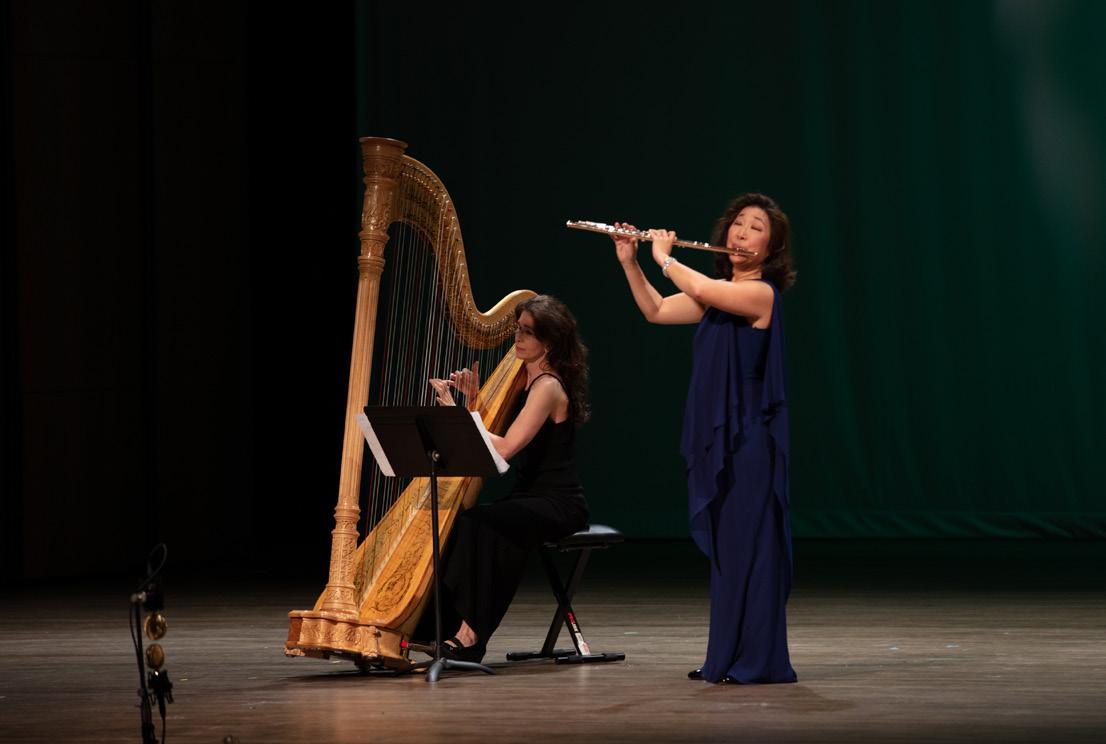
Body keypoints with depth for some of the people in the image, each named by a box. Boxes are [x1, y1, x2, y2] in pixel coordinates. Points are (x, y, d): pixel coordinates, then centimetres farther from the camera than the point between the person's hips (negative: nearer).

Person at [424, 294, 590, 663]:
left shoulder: (548, 387, -14)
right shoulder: (527, 380, 14)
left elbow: (505, 448, -24)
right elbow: (488, 439, 16)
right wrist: (475, 399, 2)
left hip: (557, 505, -9)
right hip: (530, 499, 9)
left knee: (477, 522, -31)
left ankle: (471, 635, -30)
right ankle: (435, 624, -13)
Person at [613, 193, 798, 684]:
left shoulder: (761, 293, -11)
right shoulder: (718, 295, 15)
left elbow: (700, 289, -25)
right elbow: (656, 311, 20)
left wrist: (664, 257, -7)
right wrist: (630, 262, 9)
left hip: (749, 441, -9)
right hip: (716, 439, 9)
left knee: (748, 546, -8)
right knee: (725, 549, 11)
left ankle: (759, 659, -5)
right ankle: (729, 658, 15)